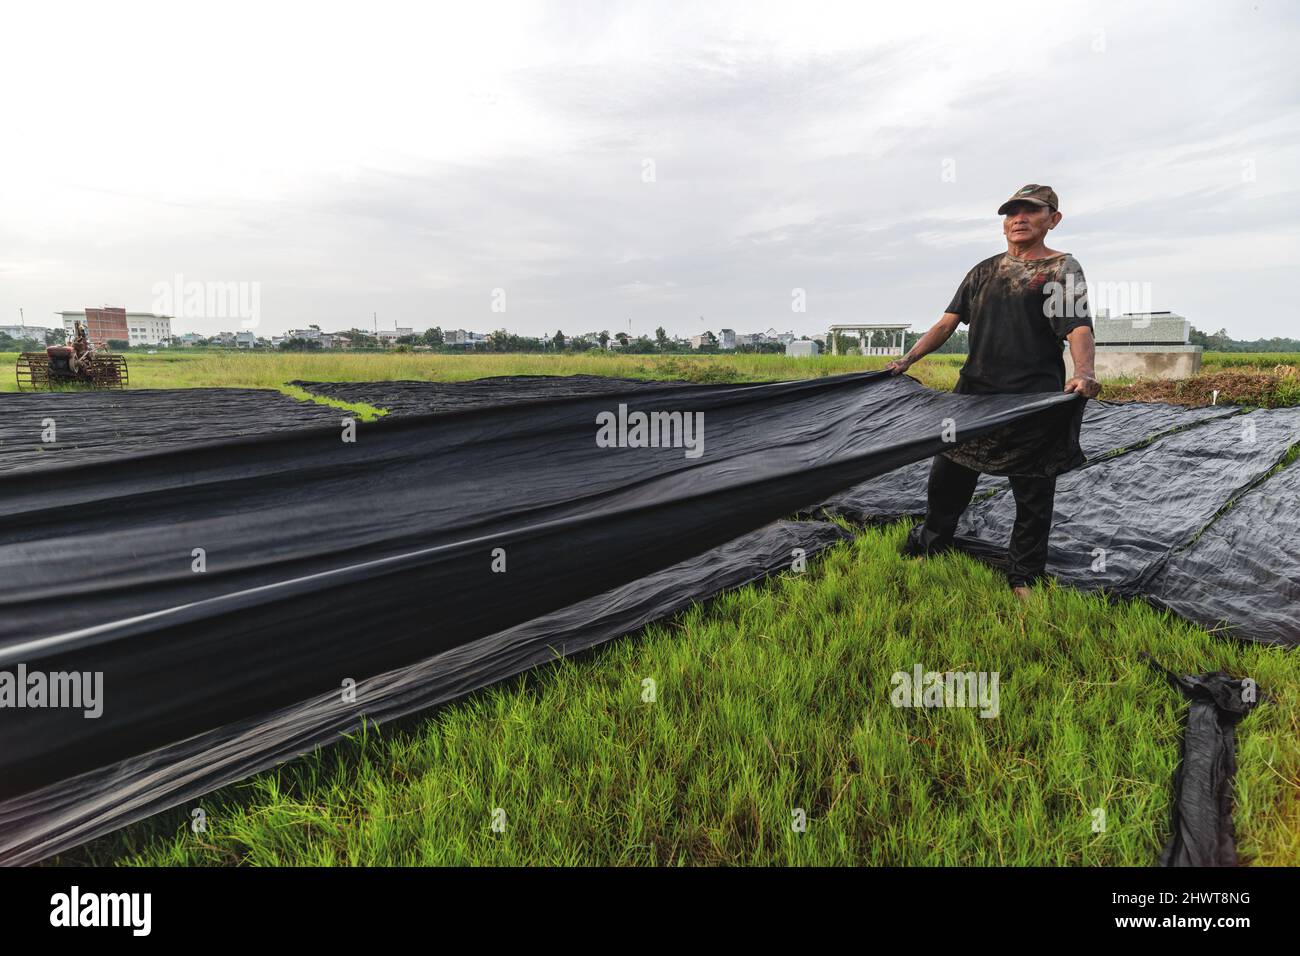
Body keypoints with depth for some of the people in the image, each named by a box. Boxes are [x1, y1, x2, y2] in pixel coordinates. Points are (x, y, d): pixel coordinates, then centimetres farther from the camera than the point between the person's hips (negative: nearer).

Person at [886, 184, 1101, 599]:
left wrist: (1083, 372, -35)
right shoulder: (985, 270, 14)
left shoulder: (1063, 268, -2)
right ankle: (929, 546, 35)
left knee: (1033, 495, 5)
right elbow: (948, 321, 11)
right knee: (947, 474, 14)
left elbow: (1079, 328, -15)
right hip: (975, 393, 5)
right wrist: (908, 359, -1)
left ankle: (1024, 579, 20)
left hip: (1035, 400, -4)